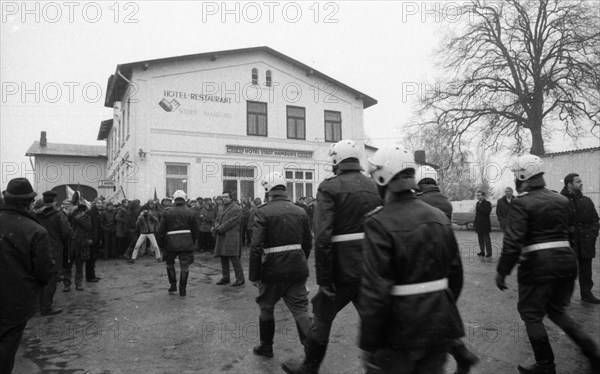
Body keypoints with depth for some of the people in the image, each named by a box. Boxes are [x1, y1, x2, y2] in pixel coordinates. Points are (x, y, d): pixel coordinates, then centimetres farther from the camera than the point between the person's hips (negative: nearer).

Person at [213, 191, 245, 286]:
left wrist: (219, 229, -15)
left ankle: (240, 278, 0)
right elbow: (217, 220, 15)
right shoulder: (222, 209, 20)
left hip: (231, 237, -8)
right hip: (221, 237, 8)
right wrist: (217, 227, -7)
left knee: (234, 257, -8)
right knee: (223, 258, 11)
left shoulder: (236, 209, -7)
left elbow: (231, 222, -16)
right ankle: (225, 277, 22)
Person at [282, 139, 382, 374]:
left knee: (322, 316, 14)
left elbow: (323, 236, -20)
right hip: (373, 270, 5)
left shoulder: (329, 187, -11)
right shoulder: (374, 187, 7)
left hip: (344, 269, -4)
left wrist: (324, 279, -15)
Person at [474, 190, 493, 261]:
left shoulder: (487, 203, -8)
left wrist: (479, 207, -21)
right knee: (480, 240, 12)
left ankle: (489, 255, -2)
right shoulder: (478, 203, 15)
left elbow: (487, 212, -24)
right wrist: (475, 222, 15)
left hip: (485, 225, -8)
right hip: (479, 225, 8)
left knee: (487, 240, -5)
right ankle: (482, 253, 21)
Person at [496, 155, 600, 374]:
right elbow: (567, 232, 11)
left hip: (538, 265, -7)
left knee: (531, 314, 10)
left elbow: (512, 241, -18)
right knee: (556, 310, 25)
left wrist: (502, 271, -12)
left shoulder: (522, 203, -14)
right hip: (566, 260, 7)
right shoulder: (562, 200, 8)